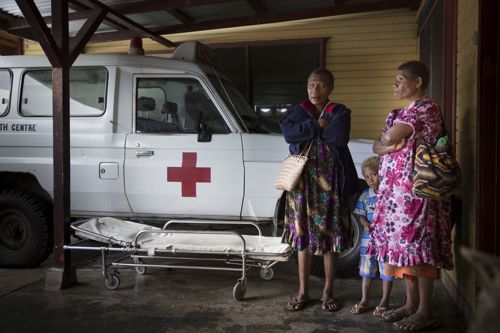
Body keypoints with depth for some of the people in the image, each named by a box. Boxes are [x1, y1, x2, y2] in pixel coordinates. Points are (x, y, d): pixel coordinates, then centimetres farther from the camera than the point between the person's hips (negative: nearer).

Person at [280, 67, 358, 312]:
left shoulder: (340, 112, 2)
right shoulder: (297, 111, 8)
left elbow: (339, 137, -18)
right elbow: (289, 134, -11)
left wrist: (306, 131, -8)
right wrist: (317, 126, -13)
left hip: (330, 179, -1)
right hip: (303, 178, 2)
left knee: (329, 234, 4)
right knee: (302, 234, 6)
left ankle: (328, 291, 18)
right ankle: (303, 291, 17)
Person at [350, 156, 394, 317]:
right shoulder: (365, 195, 4)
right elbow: (360, 214, 5)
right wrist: (367, 225, -14)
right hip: (368, 237, 4)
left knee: (386, 271, 7)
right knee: (366, 270, 13)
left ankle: (384, 302, 22)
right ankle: (364, 300, 25)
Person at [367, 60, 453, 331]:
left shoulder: (426, 107, -10)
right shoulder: (404, 112, 19)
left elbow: (386, 140, -16)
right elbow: (377, 146, 15)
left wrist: (387, 141, 4)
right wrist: (390, 146, -5)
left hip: (415, 187, -9)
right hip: (398, 187, 9)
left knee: (417, 244, -6)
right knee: (404, 243, 10)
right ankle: (411, 304, 19)